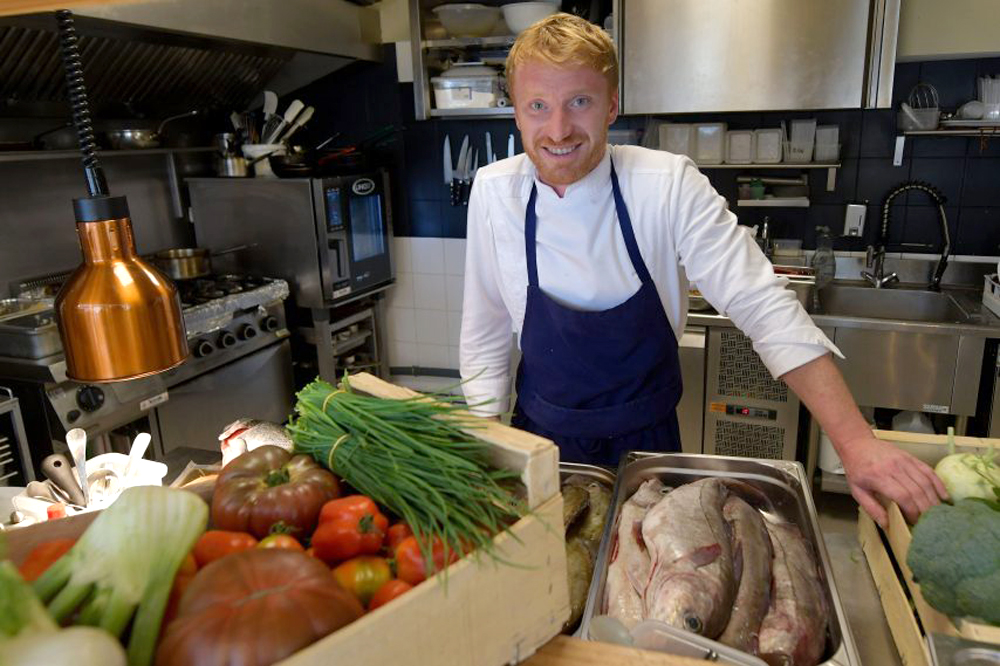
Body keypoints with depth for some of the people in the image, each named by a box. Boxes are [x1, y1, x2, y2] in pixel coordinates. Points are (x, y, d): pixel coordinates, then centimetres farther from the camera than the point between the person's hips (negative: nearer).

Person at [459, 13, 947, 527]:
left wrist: (856, 442, -24)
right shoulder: (493, 193, -14)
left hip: (644, 445, 0)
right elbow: (485, 337, -4)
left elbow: (763, 307, -19)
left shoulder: (669, 186, -20)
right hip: (539, 442, 1)